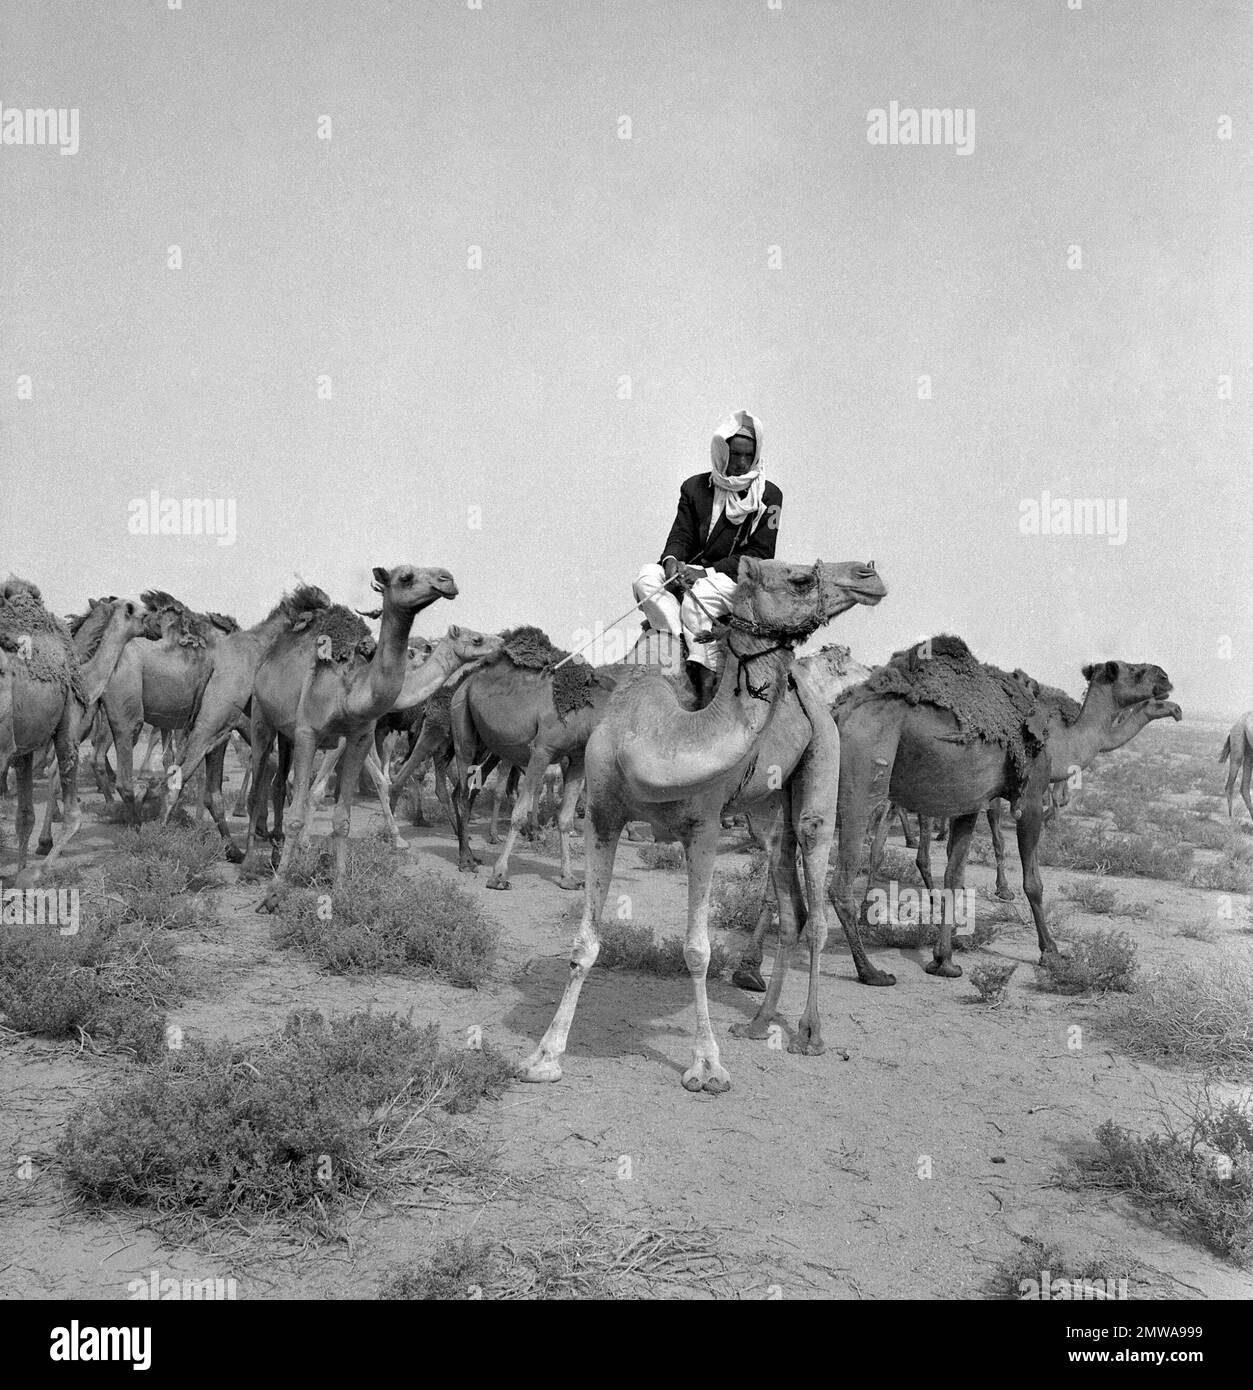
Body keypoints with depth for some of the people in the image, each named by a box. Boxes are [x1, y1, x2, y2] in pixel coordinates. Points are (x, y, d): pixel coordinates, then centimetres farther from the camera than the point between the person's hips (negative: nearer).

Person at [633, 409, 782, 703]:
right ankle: (683, 645, -37)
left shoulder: (768, 496, 1)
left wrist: (707, 573, -17)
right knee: (647, 578, -24)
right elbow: (681, 535, 9)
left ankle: (707, 681, -33)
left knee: (696, 599, -35)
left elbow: (759, 554, -5)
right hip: (691, 571, 4)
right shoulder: (695, 486, 13)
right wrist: (671, 561, -17)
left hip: (739, 578, -4)